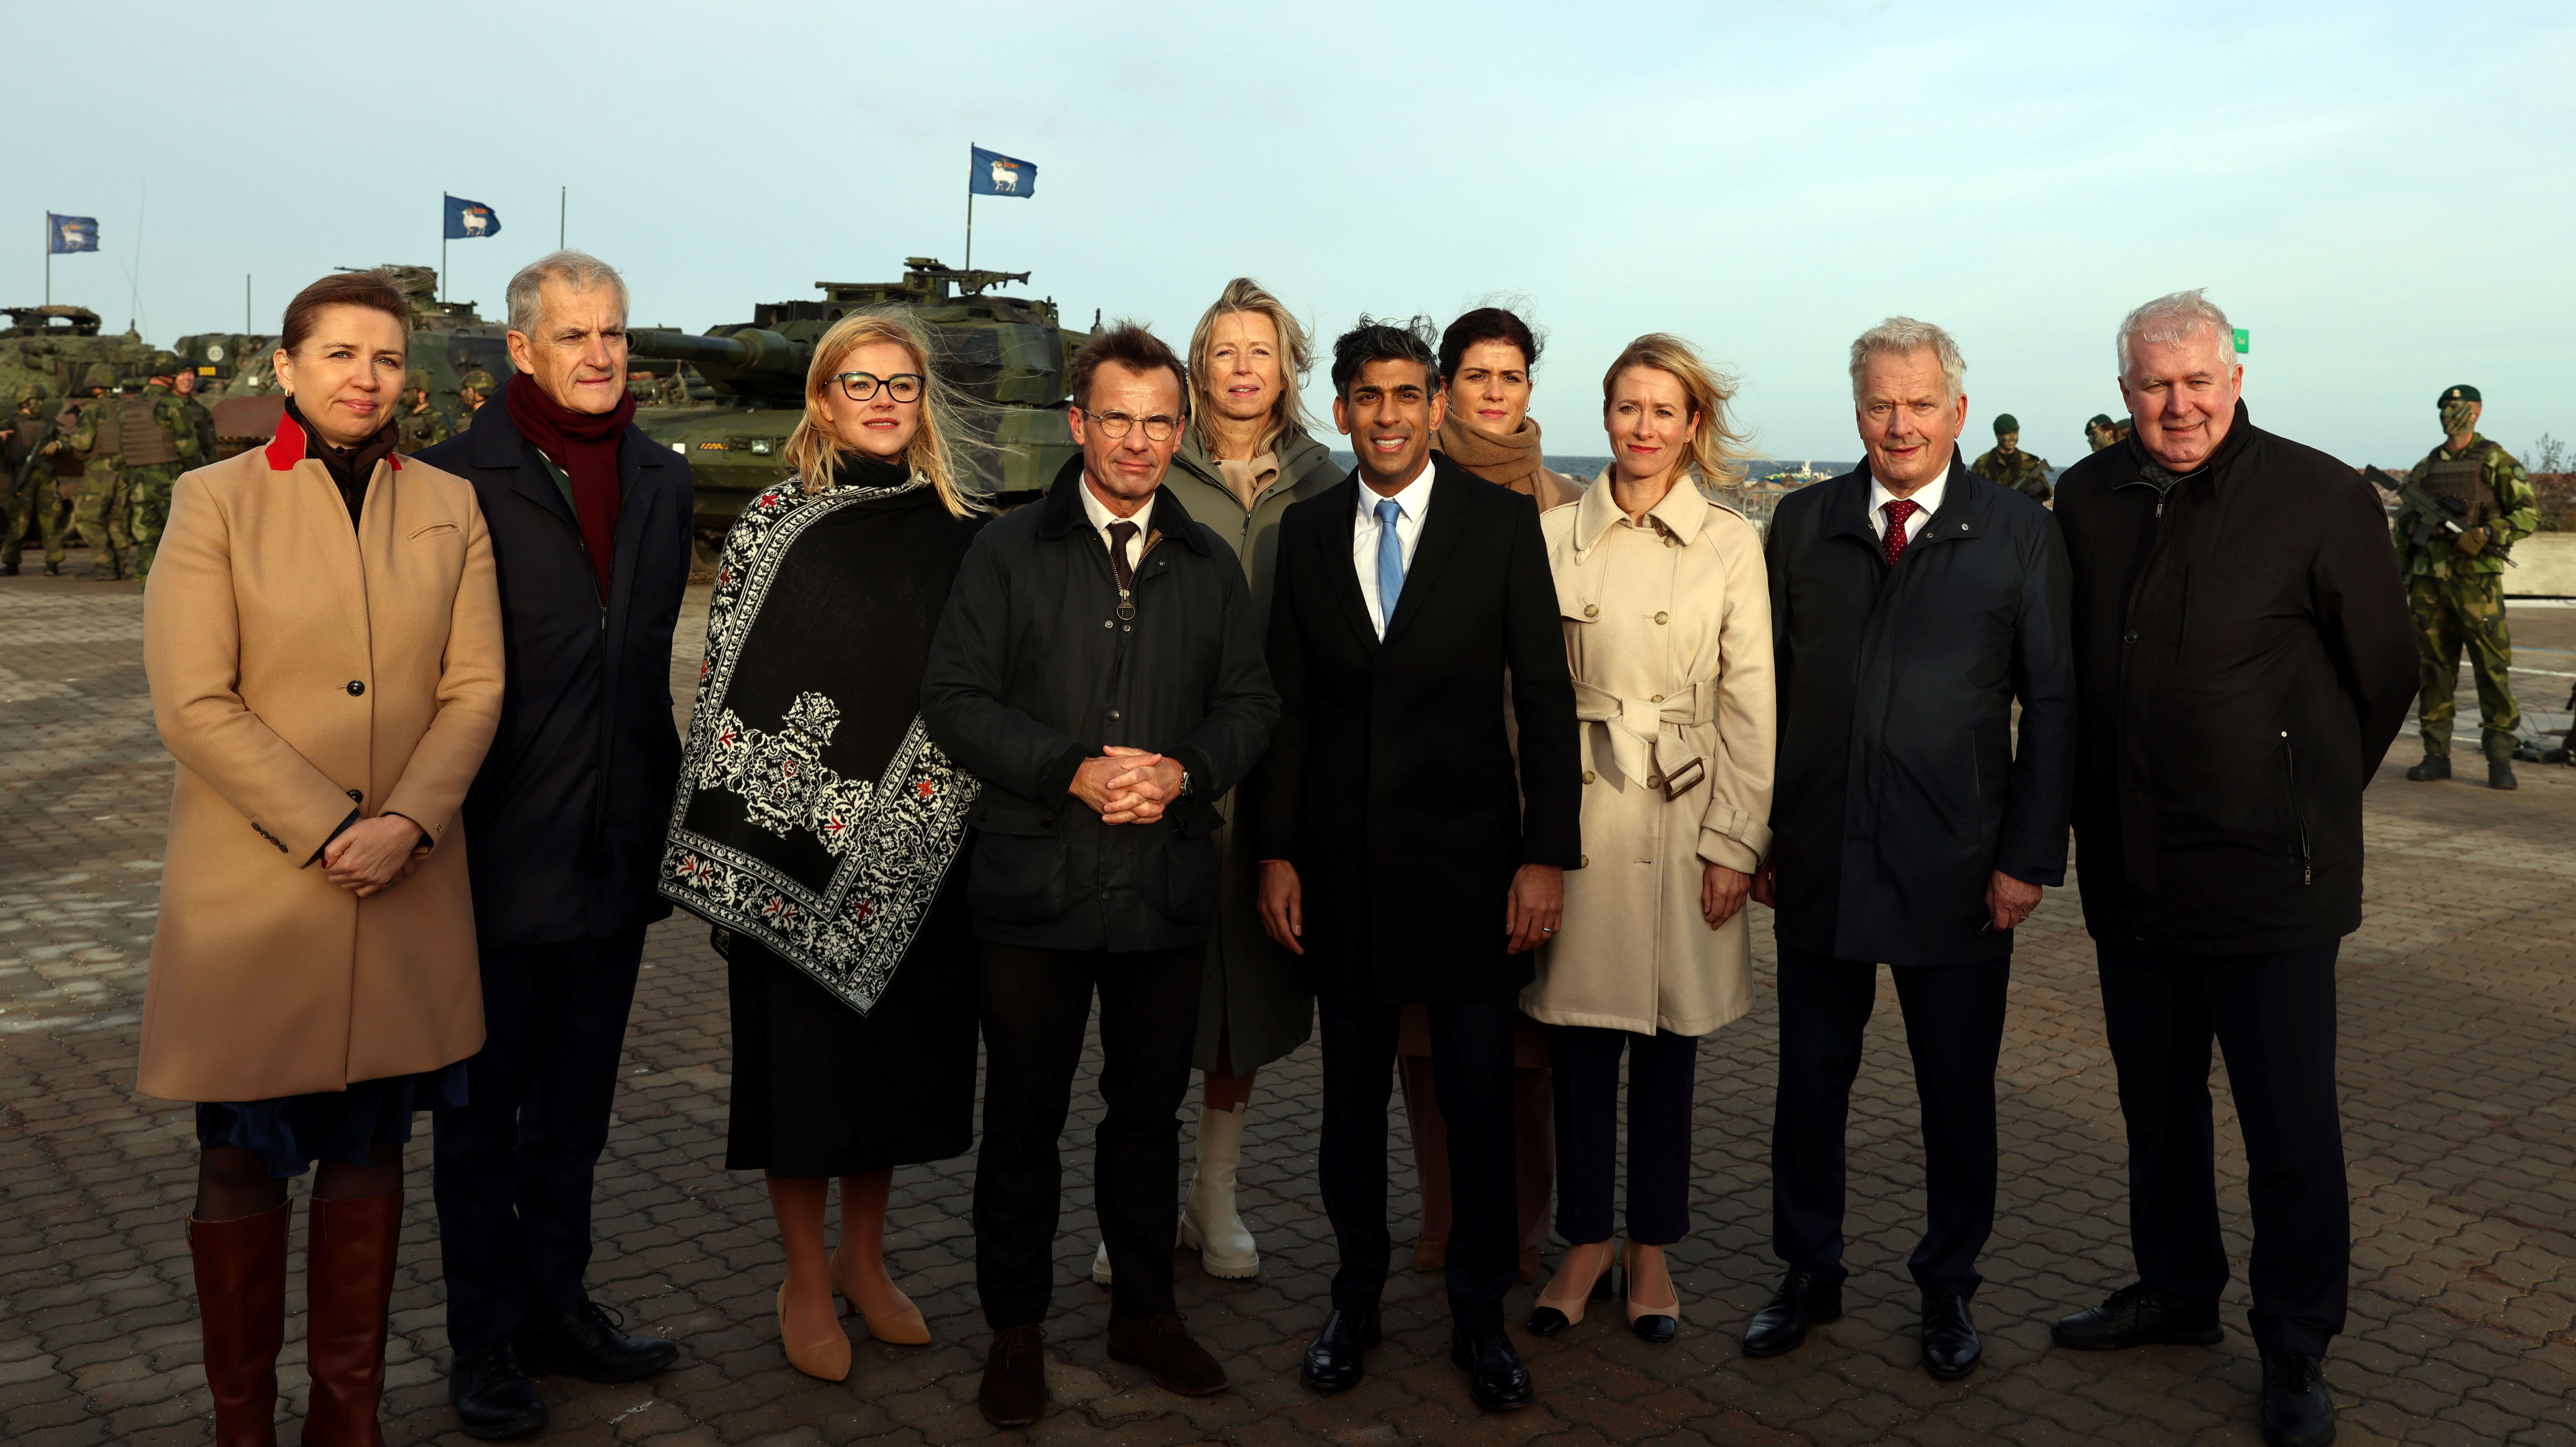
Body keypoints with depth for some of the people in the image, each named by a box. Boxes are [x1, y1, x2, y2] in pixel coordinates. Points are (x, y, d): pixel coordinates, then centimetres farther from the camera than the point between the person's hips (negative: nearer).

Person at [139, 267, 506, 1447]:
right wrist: (326, 831, -14)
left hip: (407, 893, 2)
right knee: (244, 1164, 7)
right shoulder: (215, 502, 0)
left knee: (369, 1158, 11)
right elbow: (194, 705, -8)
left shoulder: (451, 509, 7)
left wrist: (406, 823, -12)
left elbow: (475, 689, 2)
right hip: (250, 890, -2)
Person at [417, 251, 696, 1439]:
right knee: (484, 1110, 10)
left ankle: (555, 1305, 33)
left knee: (575, 1106, 17)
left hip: (615, 848, 5)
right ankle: (484, 1340, 25)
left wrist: (662, 811, 9)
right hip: (500, 850, -5)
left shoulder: (662, 482, 8)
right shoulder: (455, 481, -8)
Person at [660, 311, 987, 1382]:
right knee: (803, 1055, 6)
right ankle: (805, 1285, 23)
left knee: (897, 1049, 12)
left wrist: (963, 815, 6)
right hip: (799, 835, -3)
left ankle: (864, 1262, 32)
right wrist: (732, 841, -11)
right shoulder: (776, 524, -3)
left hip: (911, 845, 3)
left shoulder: (960, 529, 6)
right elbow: (732, 682, -5)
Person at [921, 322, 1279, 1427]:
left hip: (1170, 885, 3)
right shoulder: (1009, 553, 0)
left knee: (1150, 1108, 15)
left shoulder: (1211, 567, 10)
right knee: (1024, 1117, 8)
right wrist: (1074, 773, -17)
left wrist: (1184, 772, -11)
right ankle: (1016, 1329, 24)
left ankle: (1145, 1310, 32)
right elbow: (954, 700, -6)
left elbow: (1251, 704, 9)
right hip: (1035, 883, -2)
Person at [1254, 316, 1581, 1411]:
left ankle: (1478, 1313, 25)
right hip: (1341, 862, 2)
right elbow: (1288, 702, 7)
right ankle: (1356, 1296, 31)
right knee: (1352, 1097, 13)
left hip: (1468, 858, -2)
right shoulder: (1306, 531, 6)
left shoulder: (1502, 520, -2)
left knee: (1479, 1099, 6)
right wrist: (1277, 852, 3)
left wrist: (1547, 854, -8)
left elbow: (1544, 696, -3)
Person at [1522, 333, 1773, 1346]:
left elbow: (1750, 705, 0)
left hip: (1685, 817, 0)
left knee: (1668, 1043, 8)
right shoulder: (1554, 536, 4)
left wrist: (1735, 842, -5)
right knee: (1579, 1040, 6)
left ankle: (1651, 1249, 24)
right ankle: (1585, 1241, 23)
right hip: (1574, 812, 1)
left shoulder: (1732, 545, 2)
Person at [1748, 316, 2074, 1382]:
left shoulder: (2018, 532, -1)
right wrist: (1756, 836, 3)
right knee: (1810, 1082, 11)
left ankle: (1948, 1286, 30)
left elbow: (2052, 705, -1)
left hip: (1957, 872, -1)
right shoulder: (1803, 524, 5)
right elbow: (1768, 688, 6)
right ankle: (1809, 1274, 29)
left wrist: (2031, 855, -6)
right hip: (1818, 863, 2)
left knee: (1958, 1095, 11)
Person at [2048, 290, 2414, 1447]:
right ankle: (2175, 1290, 38)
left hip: (2269, 878, -4)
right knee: (2157, 1111, 18)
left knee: (2292, 1130, 5)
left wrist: (2307, 800, 8)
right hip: (2130, 875, 4)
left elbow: (2384, 671, 1)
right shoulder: (2087, 501, 3)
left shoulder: (2323, 498, -9)